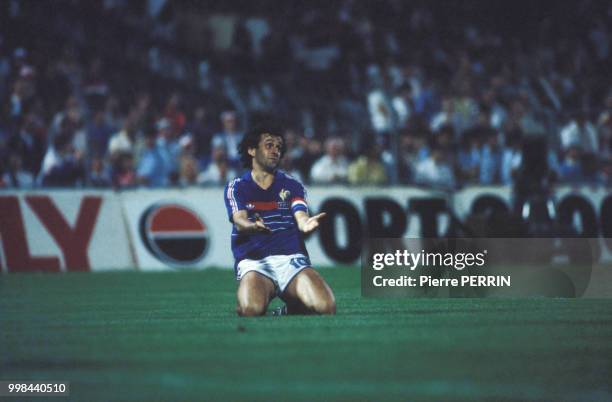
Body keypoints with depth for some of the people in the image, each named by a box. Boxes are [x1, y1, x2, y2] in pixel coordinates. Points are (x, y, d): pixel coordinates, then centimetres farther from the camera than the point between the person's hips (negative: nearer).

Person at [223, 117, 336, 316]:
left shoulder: (292, 185, 15)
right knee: (252, 309, -34)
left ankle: (289, 310, 8)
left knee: (325, 306, -25)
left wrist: (305, 224, -30)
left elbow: (300, 216, -3)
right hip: (253, 261, -2)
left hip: (291, 258, 2)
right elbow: (239, 221, -8)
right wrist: (253, 226, -34)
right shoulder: (236, 187, 10)